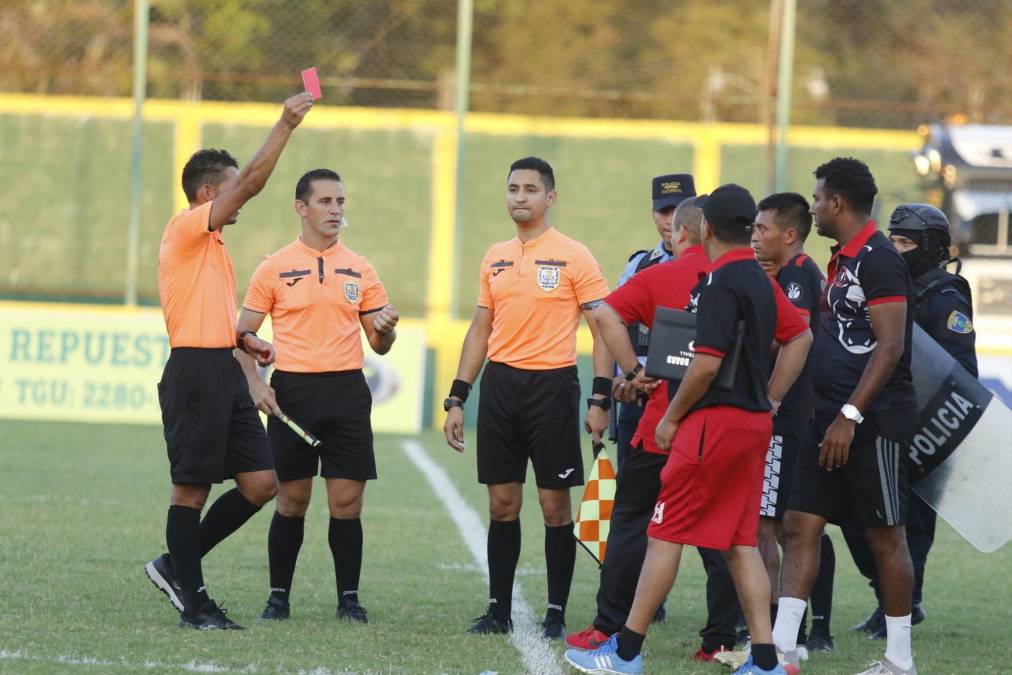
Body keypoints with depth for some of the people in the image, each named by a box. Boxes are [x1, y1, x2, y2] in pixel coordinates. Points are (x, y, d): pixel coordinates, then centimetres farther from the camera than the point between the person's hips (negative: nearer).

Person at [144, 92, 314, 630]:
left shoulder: (212, 245, 21)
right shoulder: (186, 228, -8)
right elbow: (252, 181, -17)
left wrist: (244, 340, 15)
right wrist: (286, 125, -15)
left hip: (224, 373, 9)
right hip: (195, 370, -9)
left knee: (261, 483, 5)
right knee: (192, 488, -3)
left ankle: (176, 566, 15)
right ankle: (193, 602, 2)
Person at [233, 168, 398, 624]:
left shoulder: (359, 270, 9)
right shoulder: (275, 268, 3)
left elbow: (379, 345, 11)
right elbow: (244, 334, 4)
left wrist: (385, 328, -12)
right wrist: (255, 383, -11)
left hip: (347, 391, 2)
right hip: (292, 391, -2)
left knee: (347, 501, -1)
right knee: (292, 500, 1)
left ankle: (349, 598, 7)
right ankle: (279, 596, 10)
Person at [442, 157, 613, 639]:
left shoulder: (574, 257, -4)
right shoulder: (495, 258, 12)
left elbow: (603, 329, -5)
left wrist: (599, 399, -14)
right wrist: (456, 399, 12)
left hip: (552, 385, -5)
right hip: (500, 384, 5)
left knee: (555, 504, -1)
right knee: (502, 503, 7)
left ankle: (556, 614, 4)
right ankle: (498, 610, 13)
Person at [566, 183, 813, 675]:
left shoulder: (720, 284, -15)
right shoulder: (762, 281, 12)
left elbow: (707, 362, -20)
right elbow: (800, 338, 22)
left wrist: (672, 417, -9)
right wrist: (770, 399, 19)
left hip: (713, 421, -9)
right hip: (753, 423, 9)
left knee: (666, 533, -3)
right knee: (740, 540, 9)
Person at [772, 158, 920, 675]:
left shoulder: (879, 259, -14)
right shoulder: (843, 259, 15)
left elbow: (890, 347, -21)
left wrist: (850, 416, -24)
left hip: (874, 419, -9)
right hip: (834, 416, 9)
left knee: (885, 536, 0)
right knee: (800, 525, 3)